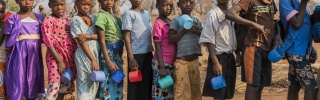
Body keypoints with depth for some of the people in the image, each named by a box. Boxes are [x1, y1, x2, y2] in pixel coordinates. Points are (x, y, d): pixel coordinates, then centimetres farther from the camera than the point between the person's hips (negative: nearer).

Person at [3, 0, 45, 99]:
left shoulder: (39, 17, 11)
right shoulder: (13, 18, -1)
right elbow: (8, 40, 0)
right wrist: (8, 49, -12)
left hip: (35, 54, 4)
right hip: (19, 54, -4)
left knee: (33, 81, 10)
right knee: (18, 81, -7)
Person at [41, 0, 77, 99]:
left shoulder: (66, 19, 13)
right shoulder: (48, 20, -8)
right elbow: (49, 42, -13)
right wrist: (60, 61, -17)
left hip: (69, 56, 7)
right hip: (56, 56, -7)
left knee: (66, 85, 12)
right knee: (54, 85, -10)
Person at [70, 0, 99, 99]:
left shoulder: (93, 18, 11)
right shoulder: (75, 20, -5)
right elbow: (81, 41, -11)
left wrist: (88, 36, -17)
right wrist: (92, 59, -16)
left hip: (96, 53, 6)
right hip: (84, 55, -5)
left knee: (94, 84, 8)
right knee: (85, 84, -3)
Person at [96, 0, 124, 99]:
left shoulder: (114, 16, 11)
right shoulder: (101, 16, -11)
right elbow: (102, 40, -14)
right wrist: (108, 61, -18)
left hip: (118, 53, 7)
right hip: (109, 53, -7)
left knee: (118, 84, 13)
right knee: (109, 83, -3)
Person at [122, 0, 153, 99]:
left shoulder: (147, 13, 15)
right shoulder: (128, 13, -4)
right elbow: (127, 37, -8)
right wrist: (131, 58, -14)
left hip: (148, 53, 6)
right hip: (136, 54, -6)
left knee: (147, 83, 9)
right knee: (135, 84, -1)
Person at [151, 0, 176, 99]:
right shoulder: (158, 24, -11)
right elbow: (158, 47, -14)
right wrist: (161, 66, -19)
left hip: (172, 63, 7)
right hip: (162, 63, -7)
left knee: (170, 92, 11)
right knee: (160, 91, -2)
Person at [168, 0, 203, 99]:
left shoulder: (197, 20, 9)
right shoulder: (176, 20, -4)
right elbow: (171, 39, -10)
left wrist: (198, 31, -7)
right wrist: (184, 31, -16)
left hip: (195, 60, 5)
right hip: (181, 60, -5)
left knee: (195, 88, 13)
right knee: (182, 89, -4)